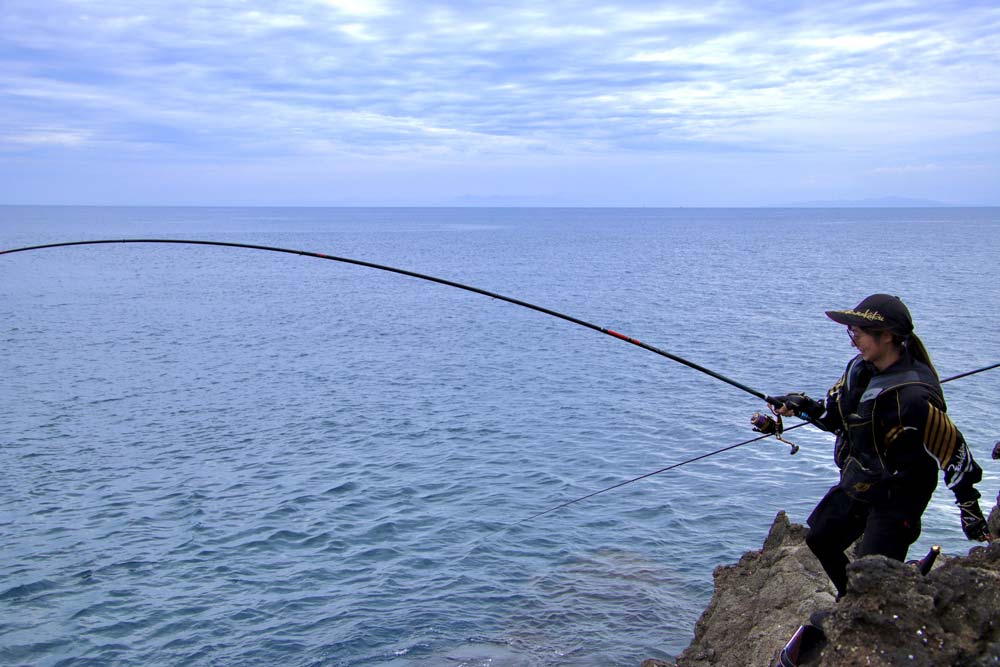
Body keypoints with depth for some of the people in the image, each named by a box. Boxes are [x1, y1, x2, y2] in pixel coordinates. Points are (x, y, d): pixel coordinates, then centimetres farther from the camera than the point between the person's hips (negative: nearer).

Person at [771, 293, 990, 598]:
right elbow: (837, 417, 8)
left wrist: (969, 506, -17)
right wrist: (804, 406, -10)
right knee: (820, 540, 23)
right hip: (854, 486, 9)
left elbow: (953, 449, -22)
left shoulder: (913, 397, -30)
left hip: (895, 501, -9)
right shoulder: (859, 369, -5)